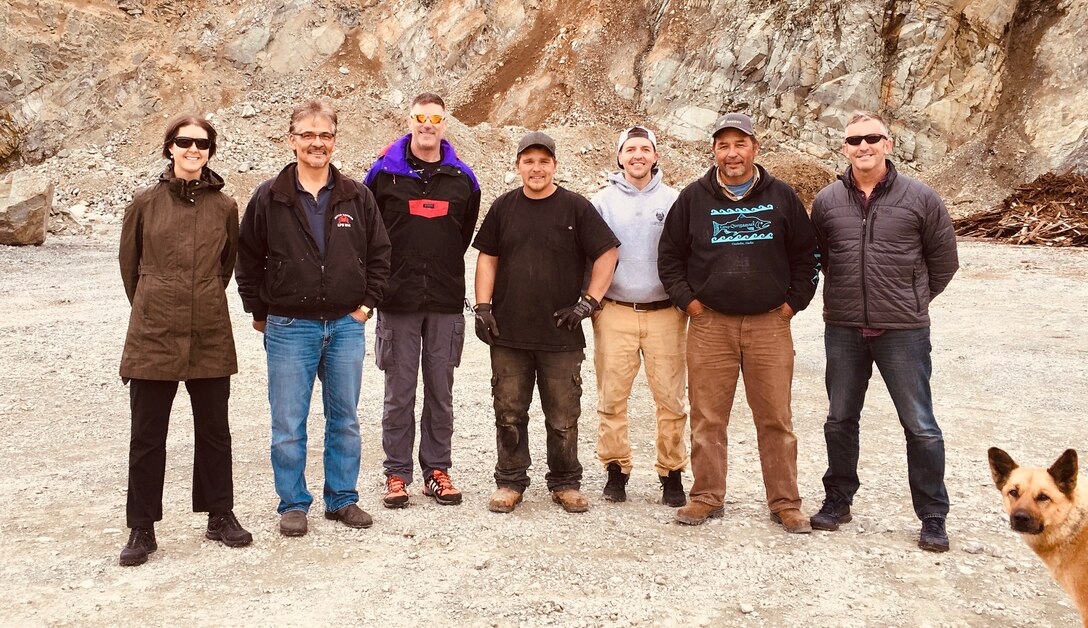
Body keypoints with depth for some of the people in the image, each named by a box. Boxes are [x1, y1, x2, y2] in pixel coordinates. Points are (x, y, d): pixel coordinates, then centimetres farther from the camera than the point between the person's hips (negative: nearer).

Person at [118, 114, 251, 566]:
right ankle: (142, 529, 17)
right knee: (147, 436, 5)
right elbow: (129, 262, 10)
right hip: (152, 337, -1)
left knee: (214, 431, 11)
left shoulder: (224, 207, 3)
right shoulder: (146, 203, 0)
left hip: (210, 337, 1)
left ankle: (220, 516, 26)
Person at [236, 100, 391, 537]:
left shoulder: (357, 197, 4)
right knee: (288, 425, 3)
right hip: (289, 328, -2)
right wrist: (261, 313, 2)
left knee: (345, 420, 11)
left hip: (346, 325, 2)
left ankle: (342, 498, 24)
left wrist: (366, 304, 3)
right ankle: (293, 504, 17)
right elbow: (248, 259, 4)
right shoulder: (269, 198, -2)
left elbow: (379, 253, 10)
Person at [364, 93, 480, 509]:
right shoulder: (384, 173, 2)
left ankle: (437, 469, 18)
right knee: (399, 393, 3)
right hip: (397, 301, -2)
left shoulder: (462, 178, 8)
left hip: (446, 302, 2)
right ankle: (397, 474, 13)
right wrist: (382, 275, 7)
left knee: (441, 392, 7)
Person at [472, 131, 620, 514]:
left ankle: (565, 484, 20)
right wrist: (482, 307, 2)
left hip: (561, 335, -2)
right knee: (509, 414, 7)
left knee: (563, 417, 5)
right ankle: (510, 482, 19)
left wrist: (589, 303, -4)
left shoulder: (576, 207, 1)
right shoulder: (504, 207, 9)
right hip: (508, 334, 2)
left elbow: (607, 254, 1)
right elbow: (487, 258, 12)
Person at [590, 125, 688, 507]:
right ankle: (616, 469, 14)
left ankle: (672, 472, 11)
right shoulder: (603, 201, 8)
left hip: (665, 313, 0)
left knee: (670, 398, -1)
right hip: (615, 312, 1)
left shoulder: (673, 200, 6)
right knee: (611, 397, 1)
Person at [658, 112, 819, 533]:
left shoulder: (781, 197, 7)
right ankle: (706, 498, 15)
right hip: (709, 324, 0)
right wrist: (688, 300, 3)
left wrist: (793, 301, 5)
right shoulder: (694, 198, 7)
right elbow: (669, 256, 12)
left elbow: (806, 254, 13)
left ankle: (785, 503, 13)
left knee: (776, 418, 3)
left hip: (769, 325, 0)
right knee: (708, 417, 3)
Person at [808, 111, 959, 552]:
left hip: (903, 332, -3)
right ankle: (837, 501, 31)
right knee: (840, 421, 14)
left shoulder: (919, 198, -4)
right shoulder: (827, 201, 2)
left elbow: (943, 260, 6)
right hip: (843, 330, 3)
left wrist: (914, 300, 9)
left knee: (920, 427, 2)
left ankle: (933, 518, 15)